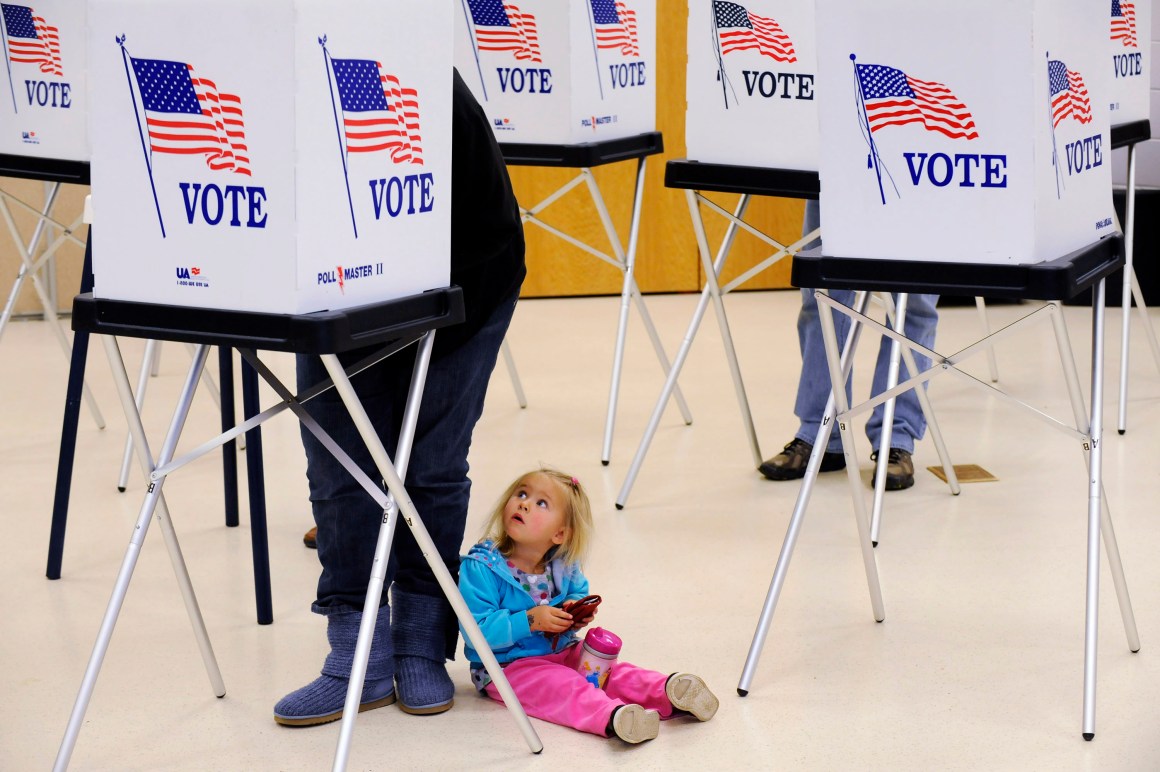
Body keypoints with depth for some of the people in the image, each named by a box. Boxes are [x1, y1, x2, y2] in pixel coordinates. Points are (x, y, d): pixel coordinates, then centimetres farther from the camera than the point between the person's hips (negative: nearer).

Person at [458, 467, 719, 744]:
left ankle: (668, 691, -35)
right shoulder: (480, 567, -17)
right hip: (507, 667, -7)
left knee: (612, 671, -15)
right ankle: (612, 716, -58)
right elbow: (476, 631, -22)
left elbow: (579, 593, 22)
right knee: (562, 685, -33)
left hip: (562, 652, 7)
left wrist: (577, 611, -3)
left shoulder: (562, 566, 2)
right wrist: (529, 621, -28)